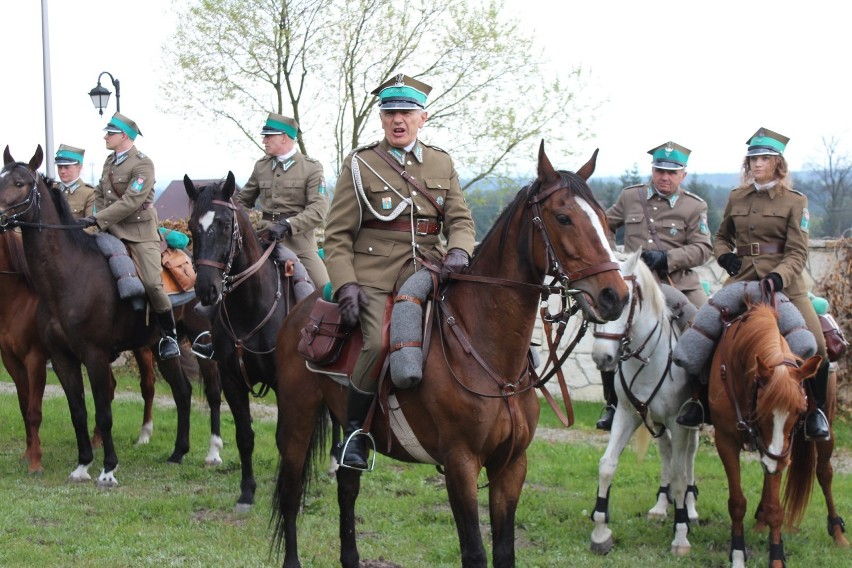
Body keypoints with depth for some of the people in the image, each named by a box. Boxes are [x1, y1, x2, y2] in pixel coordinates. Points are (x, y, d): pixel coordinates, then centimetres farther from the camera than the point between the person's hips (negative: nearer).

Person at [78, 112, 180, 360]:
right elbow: (99, 194, 21)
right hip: (113, 230, 7)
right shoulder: (110, 161, 12)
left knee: (152, 283, -17)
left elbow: (131, 201, -21)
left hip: (140, 232, -7)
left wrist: (97, 219, -23)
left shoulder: (143, 164, -13)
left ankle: (169, 336, -1)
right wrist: (99, 220, 2)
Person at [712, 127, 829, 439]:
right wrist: (724, 256, 1)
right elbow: (722, 237, 25)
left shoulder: (795, 201, 1)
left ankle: (816, 410, 4)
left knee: (815, 346, -17)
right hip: (742, 281, 3)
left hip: (784, 284, -3)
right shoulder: (736, 198, 11)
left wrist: (778, 277, -25)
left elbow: (797, 253, -7)